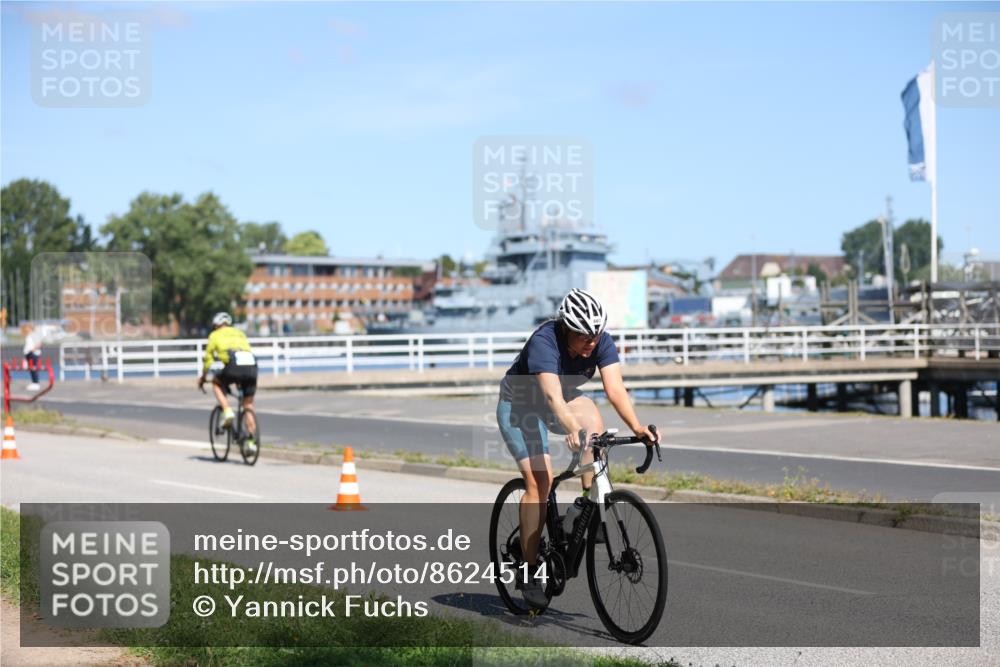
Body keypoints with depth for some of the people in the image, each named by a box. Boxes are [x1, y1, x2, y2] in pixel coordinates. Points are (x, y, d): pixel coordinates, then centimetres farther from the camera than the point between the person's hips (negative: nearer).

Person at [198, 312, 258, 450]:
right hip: (251, 366, 4)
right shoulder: (240, 333, 33)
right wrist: (241, 378, 51)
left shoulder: (215, 335, 21)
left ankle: (227, 411, 7)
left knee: (217, 383, 28)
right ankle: (251, 442, 11)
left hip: (233, 366, -4)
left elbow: (208, 359, 22)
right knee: (248, 406, 15)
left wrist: (203, 378, 38)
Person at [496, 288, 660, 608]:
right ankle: (529, 571, -11)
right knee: (540, 480, -19)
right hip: (520, 405, -5)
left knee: (594, 423, -30)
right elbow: (553, 396, -47)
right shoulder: (544, 341, -34)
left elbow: (615, 389, -31)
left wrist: (637, 427, -47)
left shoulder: (602, 342, -20)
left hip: (566, 398, 5)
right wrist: (571, 429, -64)